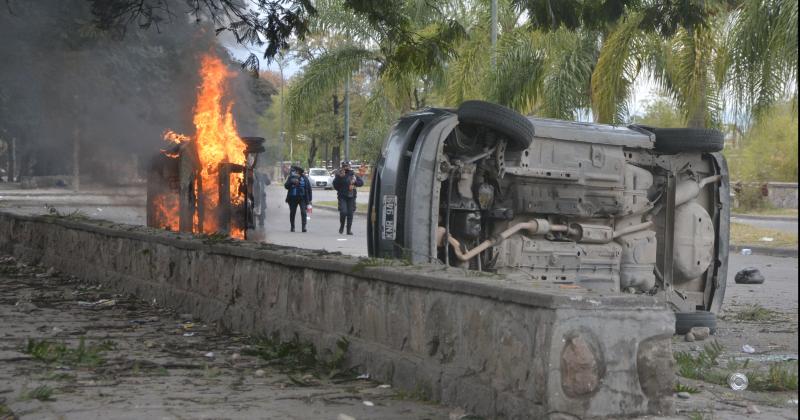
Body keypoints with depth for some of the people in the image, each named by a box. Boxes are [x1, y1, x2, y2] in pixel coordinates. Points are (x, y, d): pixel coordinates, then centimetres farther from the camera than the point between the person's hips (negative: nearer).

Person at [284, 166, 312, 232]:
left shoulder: (304, 178, 1)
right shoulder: (291, 177, 3)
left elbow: (309, 189, 5)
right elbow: (286, 186, -4)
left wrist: (309, 199, 2)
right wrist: (292, 182, -22)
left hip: (302, 198, -1)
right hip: (293, 198, 2)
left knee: (303, 212, -11)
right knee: (292, 212, 8)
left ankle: (304, 227, -12)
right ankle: (292, 227, 20)